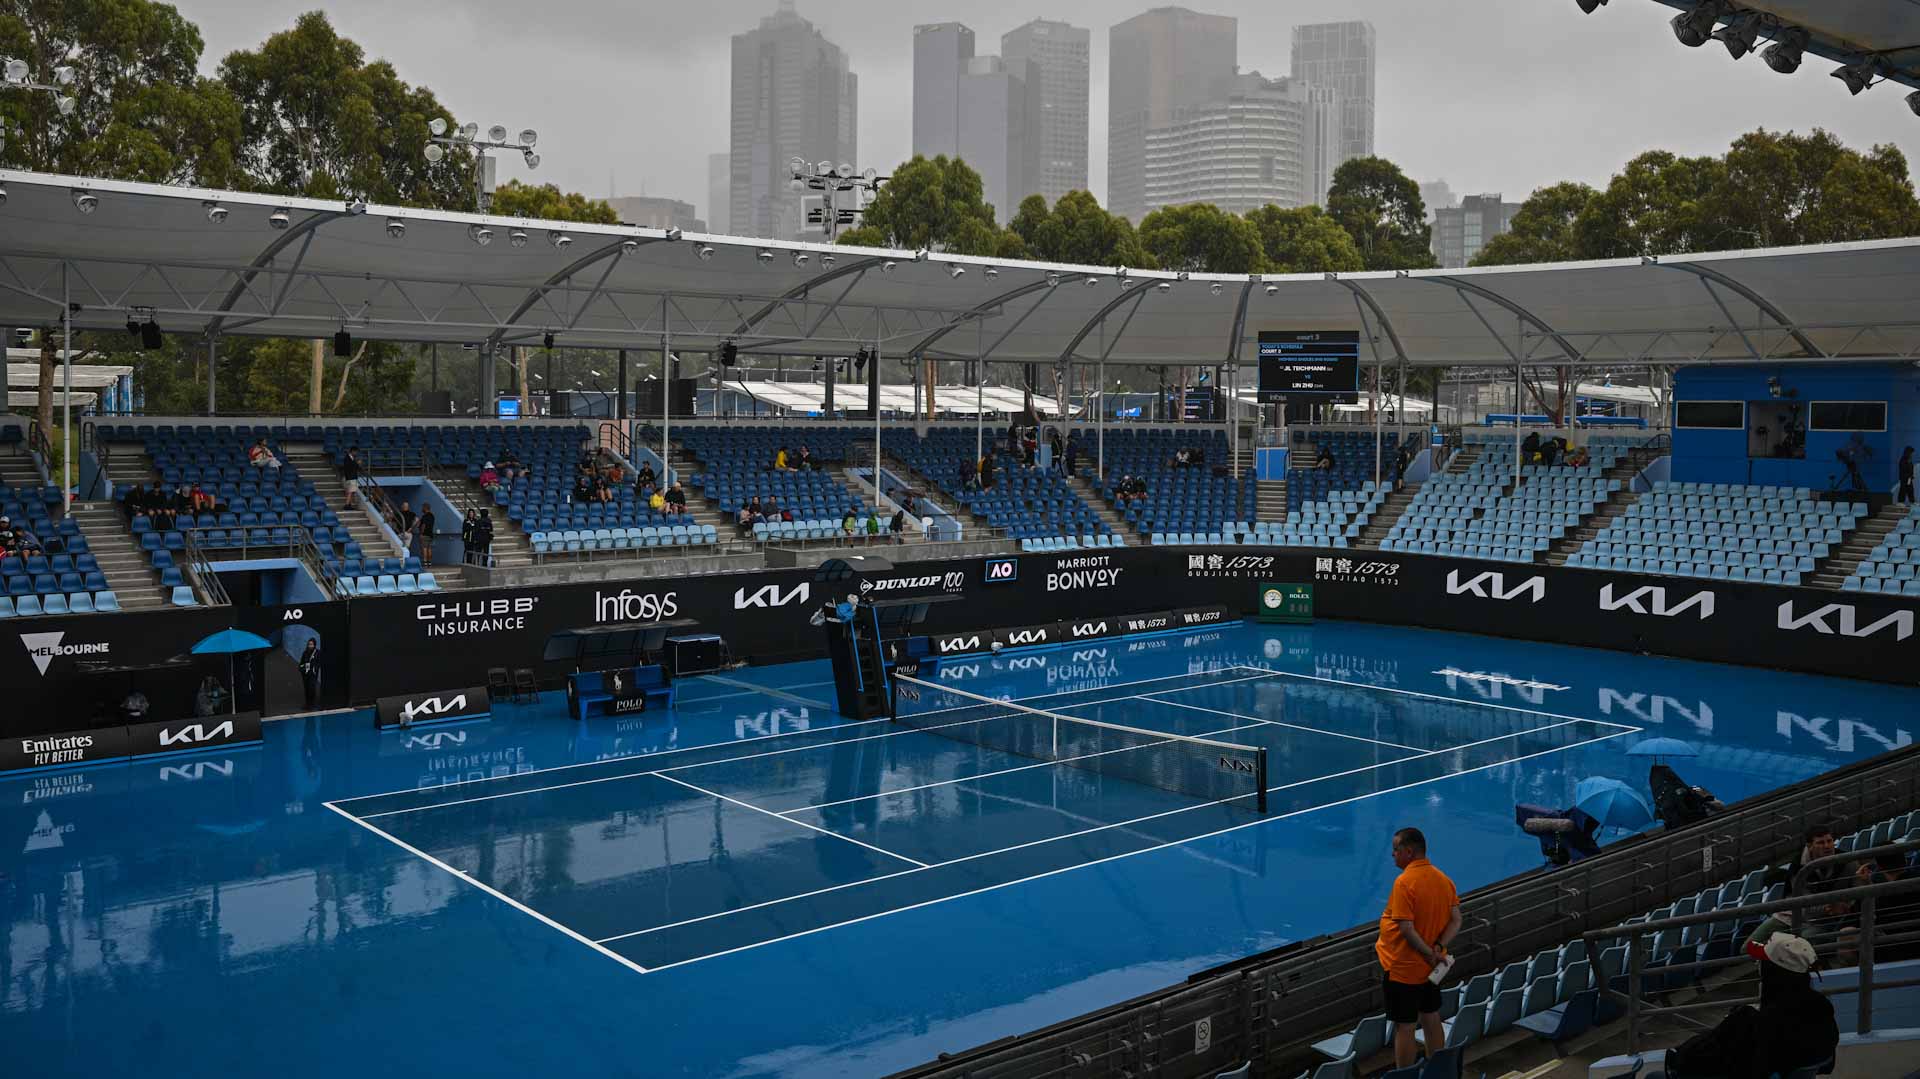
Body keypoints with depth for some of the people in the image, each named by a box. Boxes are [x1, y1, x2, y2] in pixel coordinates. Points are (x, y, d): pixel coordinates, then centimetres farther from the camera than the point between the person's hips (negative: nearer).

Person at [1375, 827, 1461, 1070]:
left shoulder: (1404, 882, -22)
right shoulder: (1443, 879, 1)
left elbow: (1406, 929, -26)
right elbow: (1456, 920, 0)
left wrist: (1430, 955, -16)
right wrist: (1438, 949, -10)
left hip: (1403, 968, -8)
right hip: (1430, 968, 8)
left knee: (1403, 1027, 3)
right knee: (1431, 1019, 20)